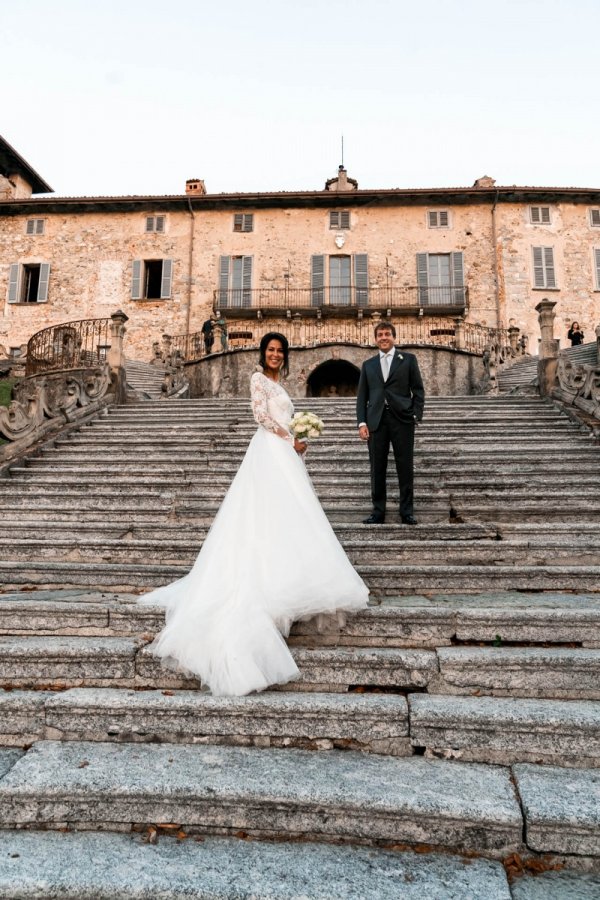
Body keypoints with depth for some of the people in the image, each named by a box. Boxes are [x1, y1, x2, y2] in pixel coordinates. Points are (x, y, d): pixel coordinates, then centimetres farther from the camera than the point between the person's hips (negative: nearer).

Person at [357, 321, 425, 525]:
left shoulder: (408, 359, 9)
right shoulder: (368, 365, 15)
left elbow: (418, 390, 6)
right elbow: (362, 396, 12)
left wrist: (416, 415, -6)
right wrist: (362, 422, 0)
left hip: (402, 419, -2)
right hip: (376, 421, 2)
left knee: (405, 468, 1)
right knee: (377, 468, 3)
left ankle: (407, 512, 9)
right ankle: (378, 512, 11)